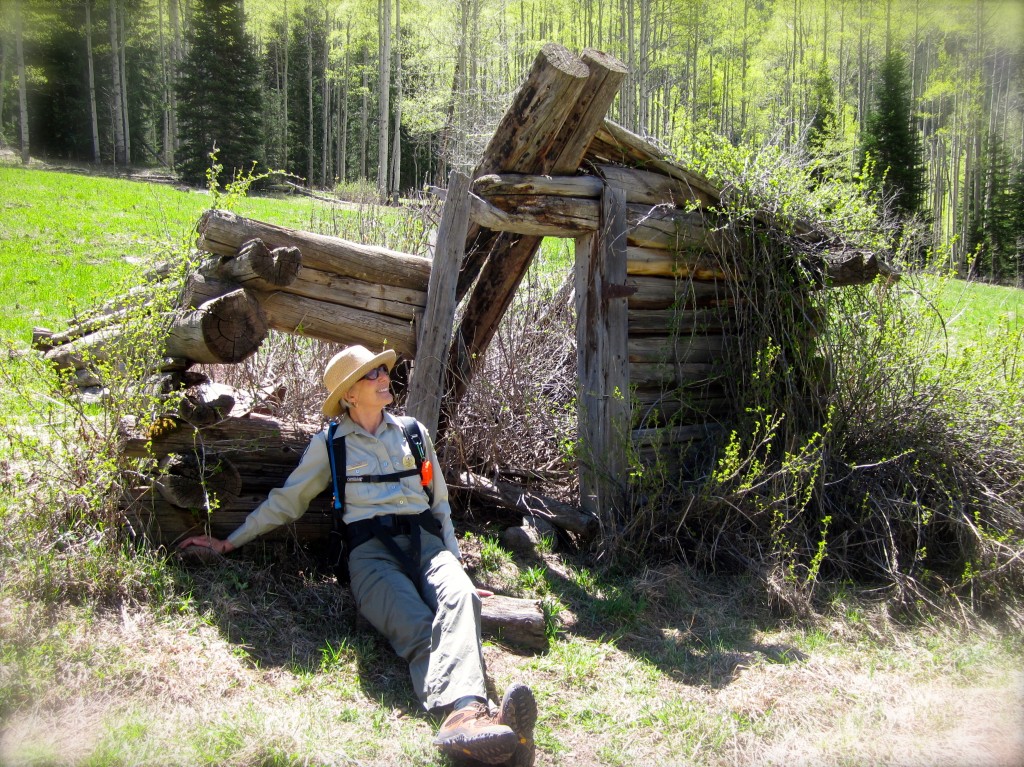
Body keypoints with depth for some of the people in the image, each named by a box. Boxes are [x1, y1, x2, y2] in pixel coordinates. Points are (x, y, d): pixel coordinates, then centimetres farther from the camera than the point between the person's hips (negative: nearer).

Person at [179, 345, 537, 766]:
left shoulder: (414, 432, 23)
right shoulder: (330, 443, 15)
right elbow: (285, 500, 20)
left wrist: (454, 562, 18)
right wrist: (229, 542, 17)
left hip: (425, 541, 2)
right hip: (372, 549, -2)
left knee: (459, 598, -36)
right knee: (417, 630, -35)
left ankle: (464, 716, -61)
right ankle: (468, 712, -63)